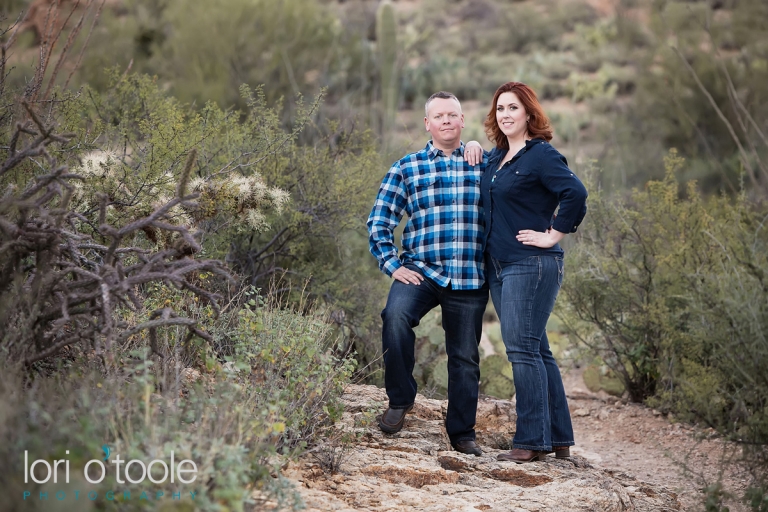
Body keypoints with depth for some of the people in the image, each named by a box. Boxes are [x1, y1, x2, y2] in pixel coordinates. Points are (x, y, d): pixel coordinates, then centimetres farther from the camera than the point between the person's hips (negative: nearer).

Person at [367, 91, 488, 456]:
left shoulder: (484, 165, 9)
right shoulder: (406, 169, 8)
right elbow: (379, 222, 7)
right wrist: (393, 266, -3)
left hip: (469, 278, 1)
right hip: (419, 271, -1)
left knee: (465, 357, 6)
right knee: (396, 314, -30)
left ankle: (462, 433, 23)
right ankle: (400, 399, -12)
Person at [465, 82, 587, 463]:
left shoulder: (541, 155, -9)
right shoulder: (496, 156, 15)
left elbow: (575, 193, -21)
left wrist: (553, 235, -15)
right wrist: (472, 146, 17)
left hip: (531, 266, -9)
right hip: (499, 267, 9)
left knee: (523, 349, -10)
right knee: (536, 351, 11)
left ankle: (532, 441, -4)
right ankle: (558, 439, 18)